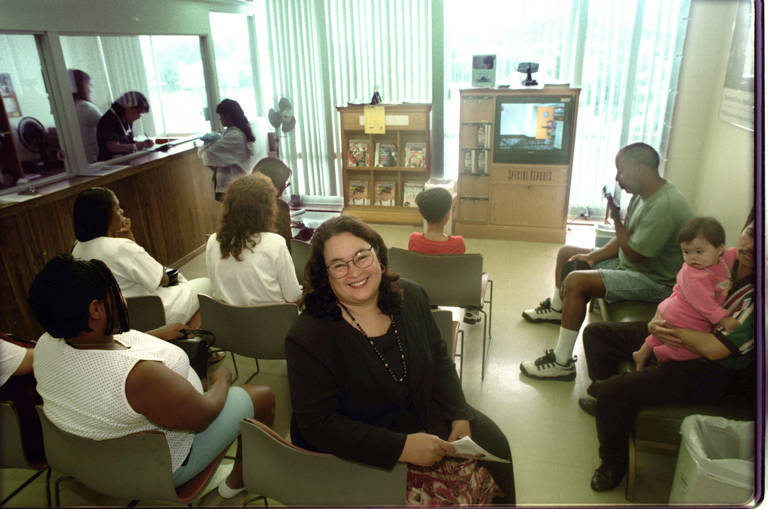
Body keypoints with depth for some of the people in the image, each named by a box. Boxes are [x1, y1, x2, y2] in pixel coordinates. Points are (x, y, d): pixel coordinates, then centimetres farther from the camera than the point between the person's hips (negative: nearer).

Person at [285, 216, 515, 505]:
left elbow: (439, 360, 8)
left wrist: (459, 416, -6)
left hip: (426, 421, 6)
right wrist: (402, 448, -26)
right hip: (359, 455, -6)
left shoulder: (411, 297, -4)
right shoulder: (307, 338, -22)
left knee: (492, 442, 2)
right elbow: (320, 425, -21)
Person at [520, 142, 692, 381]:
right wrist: (593, 256, -3)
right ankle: (556, 308, 41)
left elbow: (634, 255, -26)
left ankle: (562, 363, -21)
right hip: (629, 262, 10)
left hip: (654, 280, -10)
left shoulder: (665, 205, -28)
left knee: (576, 281, -30)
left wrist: (616, 218, -20)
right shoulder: (644, 194, 4)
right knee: (566, 253, 16)